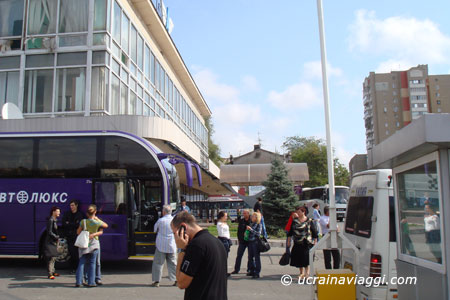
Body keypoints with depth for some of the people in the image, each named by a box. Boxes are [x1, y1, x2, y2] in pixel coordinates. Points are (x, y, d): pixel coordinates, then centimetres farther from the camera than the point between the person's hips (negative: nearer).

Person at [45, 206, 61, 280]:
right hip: (50, 242, -10)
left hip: (54, 242, 10)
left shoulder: (54, 220, 13)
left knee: (54, 257, 15)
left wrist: (57, 238, 9)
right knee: (51, 257, -8)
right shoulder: (50, 220, -15)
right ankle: (50, 274, -4)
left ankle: (52, 271, 25)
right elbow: (50, 232, -19)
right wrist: (57, 237, -15)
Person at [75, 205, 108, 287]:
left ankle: (78, 281, 4)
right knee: (92, 263, 4)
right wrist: (98, 219, 17)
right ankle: (91, 282, 5)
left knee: (81, 263, 7)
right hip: (94, 243, -2)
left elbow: (78, 232, 4)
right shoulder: (97, 222, -8)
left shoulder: (83, 221, -4)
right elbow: (106, 226, 10)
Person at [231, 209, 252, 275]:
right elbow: (239, 230, 11)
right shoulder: (241, 221, 6)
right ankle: (236, 269, 9)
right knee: (239, 256, 3)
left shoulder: (252, 221, -6)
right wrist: (239, 239, 6)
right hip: (242, 241, 3)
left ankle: (249, 269, 20)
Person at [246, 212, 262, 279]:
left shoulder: (259, 224, -5)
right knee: (250, 257, 12)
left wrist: (251, 229, -18)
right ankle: (252, 271, 24)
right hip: (250, 241, 7)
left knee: (257, 257, -3)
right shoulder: (251, 224, 13)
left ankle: (257, 273, 0)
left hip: (255, 242, -7)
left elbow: (258, 233, -15)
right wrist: (247, 230, 4)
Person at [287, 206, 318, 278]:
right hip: (297, 243, 3)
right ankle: (301, 272, 16)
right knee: (298, 257, 4)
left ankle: (307, 272, 6)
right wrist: (289, 240, 9)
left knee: (306, 257, -7)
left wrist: (315, 240, 0)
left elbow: (314, 231, 2)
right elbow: (291, 231, 11)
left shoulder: (309, 221, -1)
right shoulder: (294, 221, 7)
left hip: (307, 243, -3)